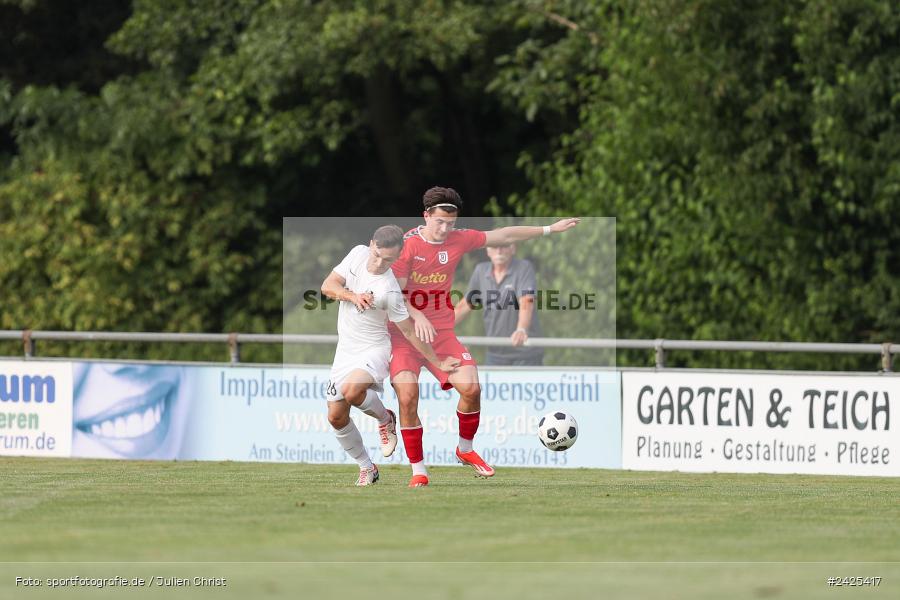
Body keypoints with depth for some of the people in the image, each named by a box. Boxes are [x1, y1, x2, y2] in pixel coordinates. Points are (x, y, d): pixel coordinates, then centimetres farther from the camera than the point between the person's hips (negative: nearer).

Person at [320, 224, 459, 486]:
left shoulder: (389, 291, -22)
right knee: (336, 416, 0)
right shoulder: (359, 254, -5)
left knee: (351, 390, -35)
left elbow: (408, 330, -12)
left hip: (373, 350, -6)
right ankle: (366, 468, 19)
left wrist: (437, 363, -8)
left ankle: (385, 418, -4)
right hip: (346, 351, 6)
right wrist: (352, 296, -22)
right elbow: (328, 286, -3)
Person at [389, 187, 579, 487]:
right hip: (403, 333, -4)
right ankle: (418, 470, -8)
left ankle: (465, 449, 14)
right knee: (407, 395, -21)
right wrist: (416, 317, -30)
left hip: (442, 331, 4)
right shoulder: (406, 244, -11)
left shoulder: (458, 240, 3)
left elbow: (504, 236, 15)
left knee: (471, 387, -13)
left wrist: (549, 229, 20)